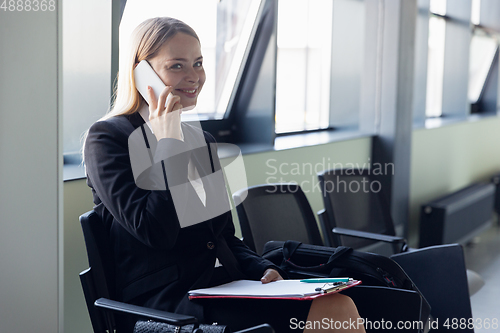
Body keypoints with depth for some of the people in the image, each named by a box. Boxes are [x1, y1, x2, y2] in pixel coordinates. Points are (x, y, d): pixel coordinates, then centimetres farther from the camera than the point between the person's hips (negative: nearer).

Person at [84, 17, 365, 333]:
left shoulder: (203, 141, 18)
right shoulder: (107, 138, -3)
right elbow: (156, 231, -16)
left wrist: (264, 269, 2)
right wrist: (168, 140, -10)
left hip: (223, 283, 7)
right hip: (163, 300, -7)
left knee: (339, 304, -21)